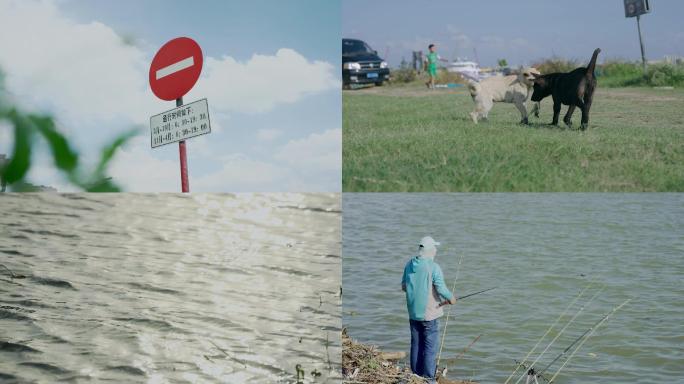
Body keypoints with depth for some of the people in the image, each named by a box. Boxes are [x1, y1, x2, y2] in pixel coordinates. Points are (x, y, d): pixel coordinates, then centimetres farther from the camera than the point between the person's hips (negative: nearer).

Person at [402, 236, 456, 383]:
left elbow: (404, 286, 11)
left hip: (413, 313, 6)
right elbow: (441, 289, -16)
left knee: (416, 345, 13)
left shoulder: (409, 265, 3)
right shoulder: (433, 267, -16)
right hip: (429, 313, -6)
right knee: (430, 347, 0)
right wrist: (451, 298, 2)